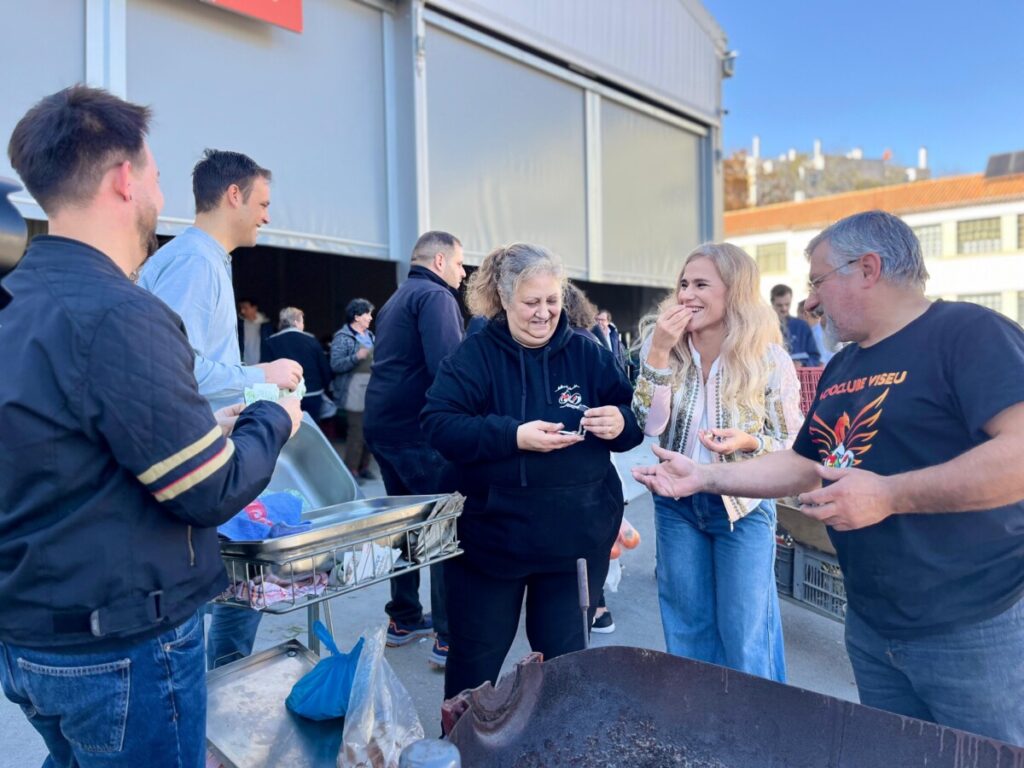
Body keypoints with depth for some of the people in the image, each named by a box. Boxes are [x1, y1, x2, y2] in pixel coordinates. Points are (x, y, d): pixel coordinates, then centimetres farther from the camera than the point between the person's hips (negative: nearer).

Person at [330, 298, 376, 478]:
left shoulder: (369, 335, 14)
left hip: (372, 389, 7)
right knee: (357, 432, -6)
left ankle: (363, 467, 23)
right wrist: (356, 357, -28)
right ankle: (351, 470, 5)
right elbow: (335, 365, -17)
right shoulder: (342, 337, -8)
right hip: (355, 391, -7)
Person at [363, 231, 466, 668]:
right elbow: (450, 366, -25)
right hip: (419, 429, -10)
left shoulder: (396, 300, 21)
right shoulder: (436, 296, -10)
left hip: (382, 423, 10)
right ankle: (449, 638, 0)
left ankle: (404, 620, 29)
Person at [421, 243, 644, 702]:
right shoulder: (475, 355, -5)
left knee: (565, 657, 18)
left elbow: (634, 421, 6)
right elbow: (438, 425, -15)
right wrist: (513, 435, -25)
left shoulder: (586, 354, 3)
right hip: (492, 533, -2)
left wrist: (620, 422, -18)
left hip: (574, 536, 2)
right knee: (476, 658, 15)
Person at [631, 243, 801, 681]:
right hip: (676, 502, 3)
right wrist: (659, 353, -25)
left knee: (744, 636, 8)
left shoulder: (768, 358, -14)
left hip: (743, 505, -3)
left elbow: (794, 441, -6)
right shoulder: (661, 343, -7)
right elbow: (650, 425, -16)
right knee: (686, 626, 18)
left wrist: (749, 441, -26)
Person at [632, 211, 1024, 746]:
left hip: (973, 627, -7)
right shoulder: (842, 367, 10)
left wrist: (888, 494, -26)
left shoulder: (968, 333, -15)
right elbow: (804, 465, 13)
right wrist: (703, 477, 4)